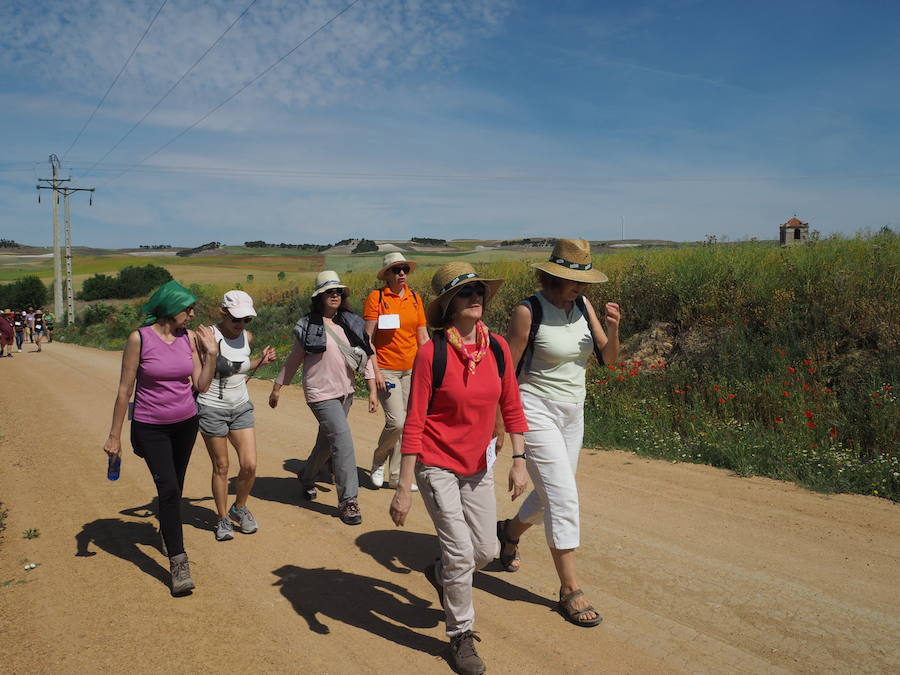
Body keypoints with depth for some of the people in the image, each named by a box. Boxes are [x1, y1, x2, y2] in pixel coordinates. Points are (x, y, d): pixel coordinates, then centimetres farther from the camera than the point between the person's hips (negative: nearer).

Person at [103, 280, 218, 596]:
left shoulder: (190, 337, -2)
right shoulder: (139, 338, -14)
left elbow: (201, 386, 0)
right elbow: (125, 389, -9)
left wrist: (211, 353, -9)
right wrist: (114, 435, -6)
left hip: (186, 423, 4)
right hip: (150, 427, -4)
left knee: (175, 487, 16)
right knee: (168, 488, -13)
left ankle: (167, 533, 43)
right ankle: (178, 563, -7)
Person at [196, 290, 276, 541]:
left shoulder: (247, 337, 3)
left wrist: (261, 361, 5)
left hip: (241, 407, 5)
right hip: (212, 409, -5)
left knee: (250, 465, 0)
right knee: (221, 467, 5)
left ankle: (239, 508, 26)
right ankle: (223, 519, 24)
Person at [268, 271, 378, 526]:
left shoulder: (352, 323, 5)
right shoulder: (308, 326, -6)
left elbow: (365, 356, 8)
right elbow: (294, 359, 5)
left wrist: (372, 390, 4)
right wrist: (277, 387, 10)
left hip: (346, 392, 5)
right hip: (321, 393, -5)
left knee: (327, 441, 17)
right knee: (343, 438, -16)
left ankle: (307, 478, 43)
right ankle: (348, 500, -10)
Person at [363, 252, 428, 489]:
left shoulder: (415, 298, 8)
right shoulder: (376, 297, -5)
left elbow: (423, 337, 11)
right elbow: (368, 338, -8)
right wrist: (375, 371, -14)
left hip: (411, 369, 5)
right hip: (386, 370, -5)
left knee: (405, 424, 7)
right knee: (396, 421, -12)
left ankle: (396, 475, 20)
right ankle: (378, 462, 16)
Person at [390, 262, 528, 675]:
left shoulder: (498, 348, -4)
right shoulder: (432, 353, -18)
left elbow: (511, 408, 5)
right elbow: (414, 423, -16)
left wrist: (519, 461, 0)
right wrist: (404, 488, -16)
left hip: (478, 466, 5)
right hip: (437, 466, -5)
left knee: (486, 551, 10)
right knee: (460, 551, -6)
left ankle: (440, 574, 44)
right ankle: (461, 636, 18)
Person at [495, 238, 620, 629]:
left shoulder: (583, 305, 2)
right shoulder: (529, 311, -15)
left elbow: (610, 359, 3)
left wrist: (612, 329, -17)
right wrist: (498, 424, -10)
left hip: (573, 413, 7)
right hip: (536, 411, -7)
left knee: (554, 494, 18)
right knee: (563, 497, -10)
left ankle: (510, 531, 48)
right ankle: (570, 591, 2)